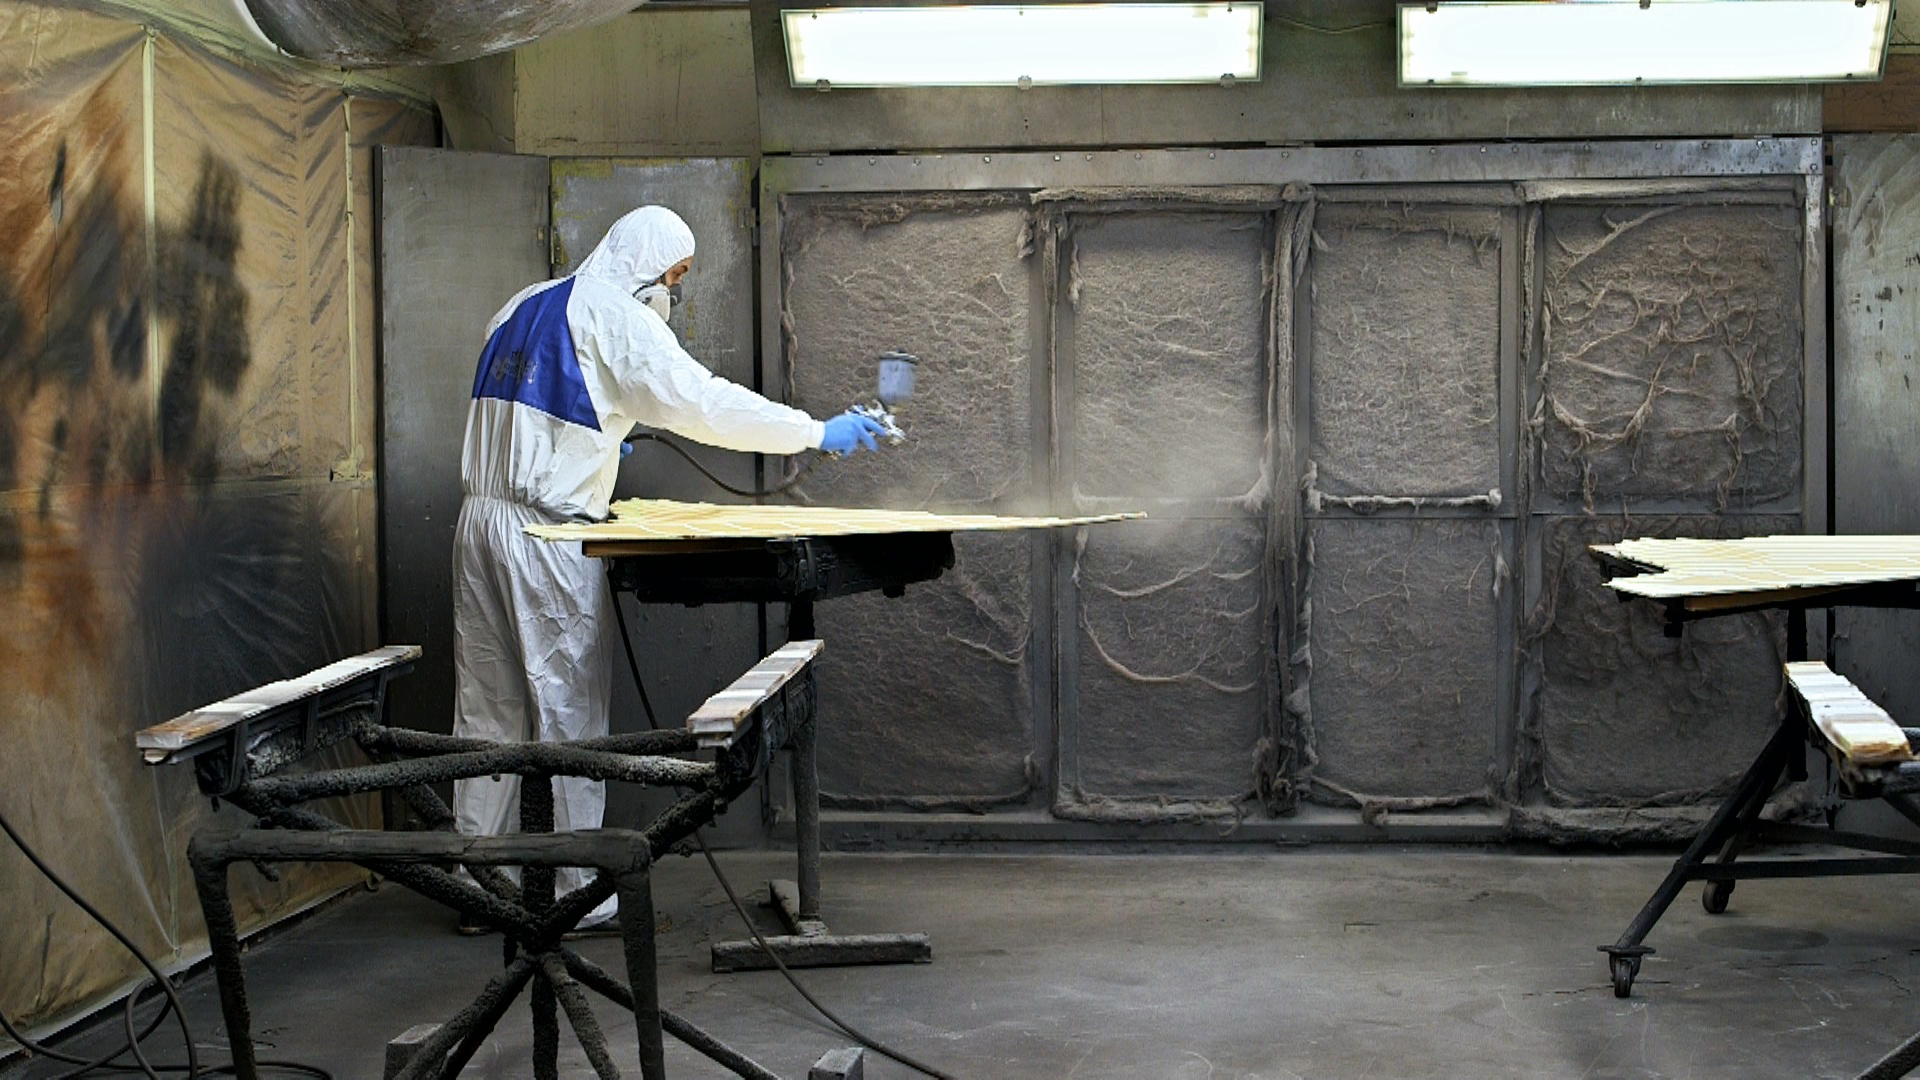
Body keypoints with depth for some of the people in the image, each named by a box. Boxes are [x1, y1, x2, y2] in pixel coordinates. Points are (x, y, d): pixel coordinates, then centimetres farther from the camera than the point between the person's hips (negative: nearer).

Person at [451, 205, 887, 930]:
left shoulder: (523, 306, 17)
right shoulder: (616, 318, -8)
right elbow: (703, 402, -15)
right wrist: (819, 433, -11)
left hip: (481, 516, 8)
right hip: (548, 536, -8)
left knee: (488, 707, 10)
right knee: (572, 707, -1)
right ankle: (580, 895, 3)